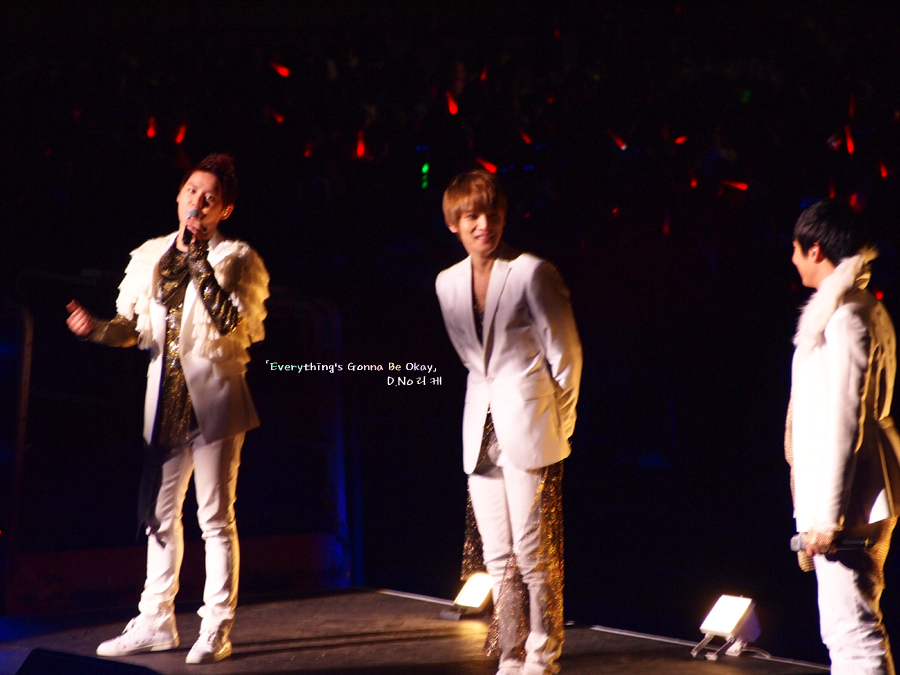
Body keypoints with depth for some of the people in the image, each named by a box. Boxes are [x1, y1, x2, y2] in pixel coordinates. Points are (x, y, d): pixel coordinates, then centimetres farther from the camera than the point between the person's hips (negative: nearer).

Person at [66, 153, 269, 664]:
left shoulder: (238, 259, -2)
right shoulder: (148, 258, 13)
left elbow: (233, 325, -18)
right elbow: (133, 328, 15)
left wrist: (200, 261, -19)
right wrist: (97, 329, -6)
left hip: (213, 399, -5)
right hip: (166, 401, 5)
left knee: (215, 517, -3)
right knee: (161, 516, 10)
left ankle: (217, 630, 3)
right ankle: (156, 622, 19)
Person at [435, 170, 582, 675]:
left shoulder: (533, 273, -8)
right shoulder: (448, 283, 10)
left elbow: (567, 357, -4)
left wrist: (555, 426, 1)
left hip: (530, 434, -6)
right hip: (482, 435, 6)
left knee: (534, 553, -4)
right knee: (499, 557, 7)